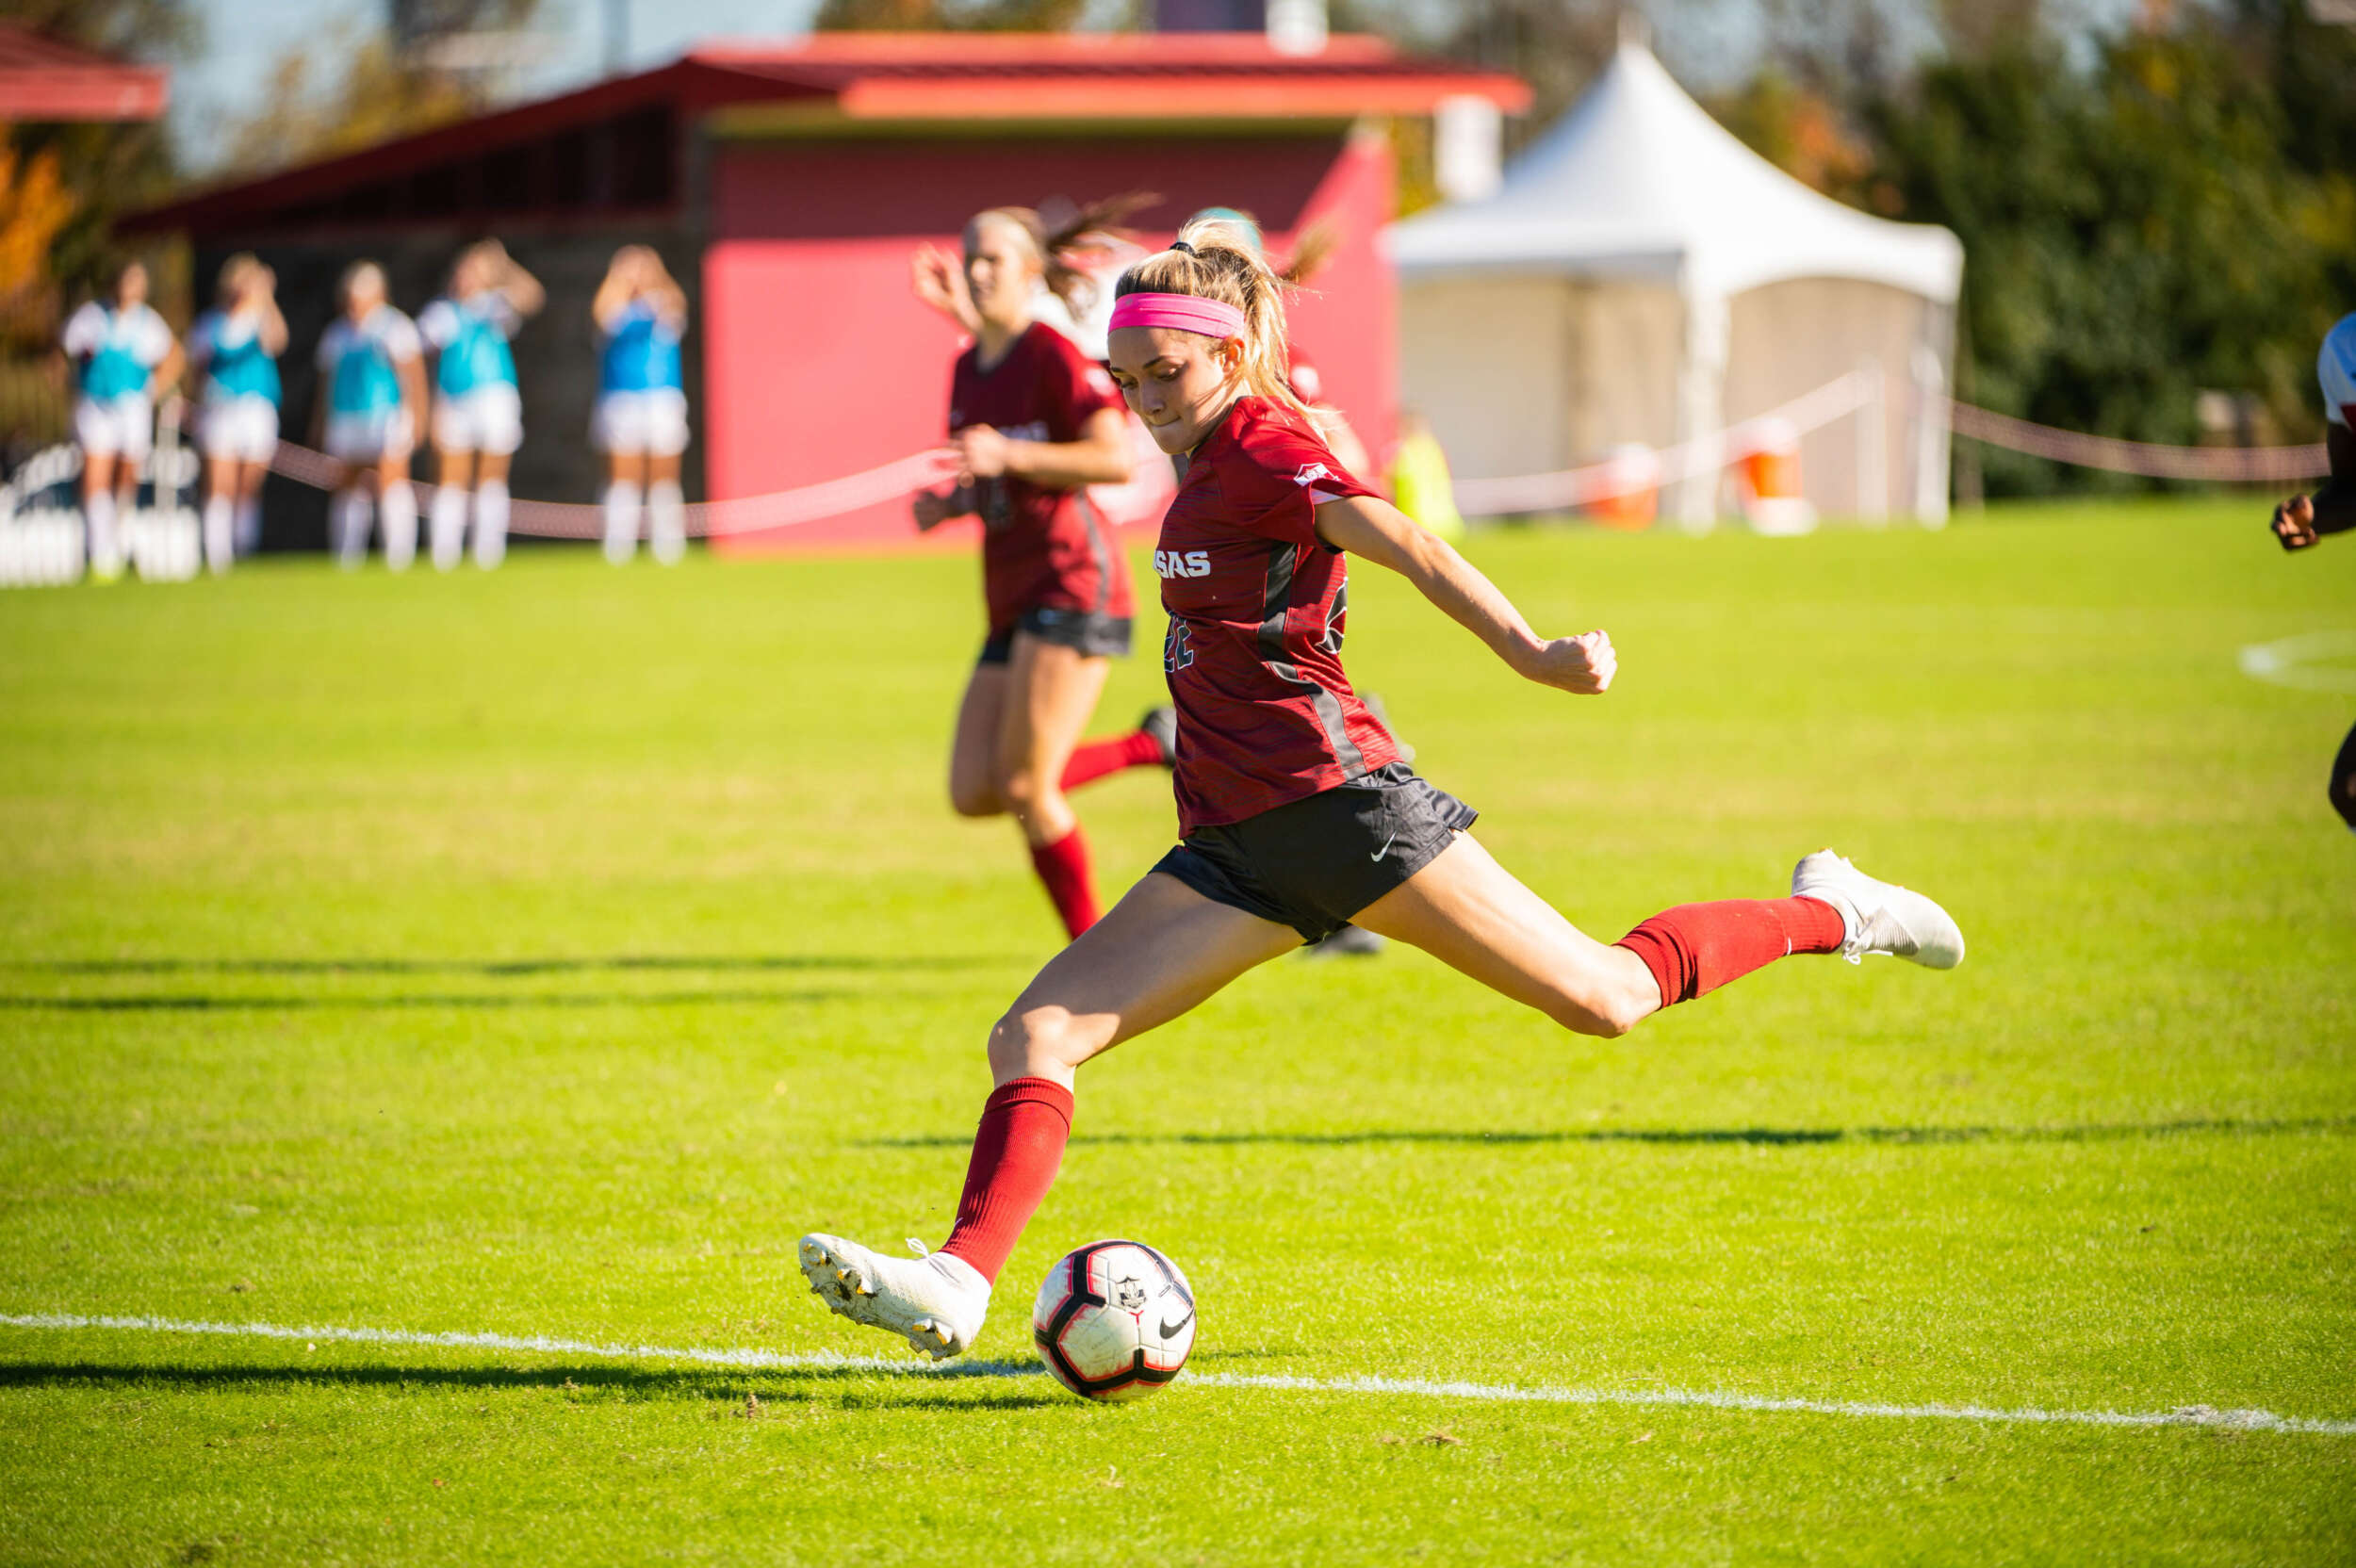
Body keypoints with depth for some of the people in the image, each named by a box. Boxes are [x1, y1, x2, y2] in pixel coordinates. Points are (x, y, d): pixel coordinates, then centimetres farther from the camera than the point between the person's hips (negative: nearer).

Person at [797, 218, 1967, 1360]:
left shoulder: (1262, 448, -10)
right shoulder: (1213, 459, 17)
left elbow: (1398, 542, -26)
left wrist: (1527, 651, -39)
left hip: (1332, 797, -9)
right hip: (1235, 848, 9)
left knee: (1603, 998, -1)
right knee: (1035, 1036, -7)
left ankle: (1828, 915, 20)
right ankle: (957, 1285, -16)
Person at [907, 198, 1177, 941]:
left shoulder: (1055, 356, -9)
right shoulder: (968, 368, 15)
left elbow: (1116, 459, -19)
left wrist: (1007, 455, -24)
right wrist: (950, 503, 5)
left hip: (1073, 580, -9)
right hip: (1012, 597, 9)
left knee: (1024, 788, -13)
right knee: (973, 794, 1)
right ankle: (1152, 745, 15)